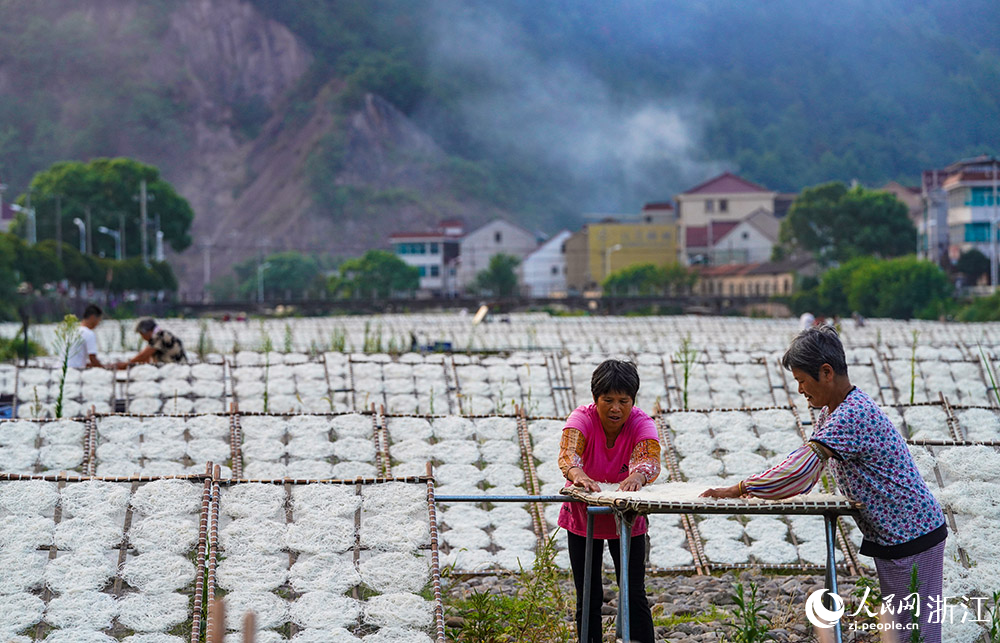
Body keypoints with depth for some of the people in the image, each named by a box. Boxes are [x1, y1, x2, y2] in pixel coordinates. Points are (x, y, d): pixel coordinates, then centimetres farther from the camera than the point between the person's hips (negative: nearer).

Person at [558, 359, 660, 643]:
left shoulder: (642, 424, -18)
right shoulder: (582, 418, -19)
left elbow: (651, 459, -36)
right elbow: (568, 452, -38)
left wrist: (636, 476, -59)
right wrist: (578, 476, -61)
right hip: (583, 517, 0)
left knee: (634, 596, -3)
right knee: (588, 598, 3)